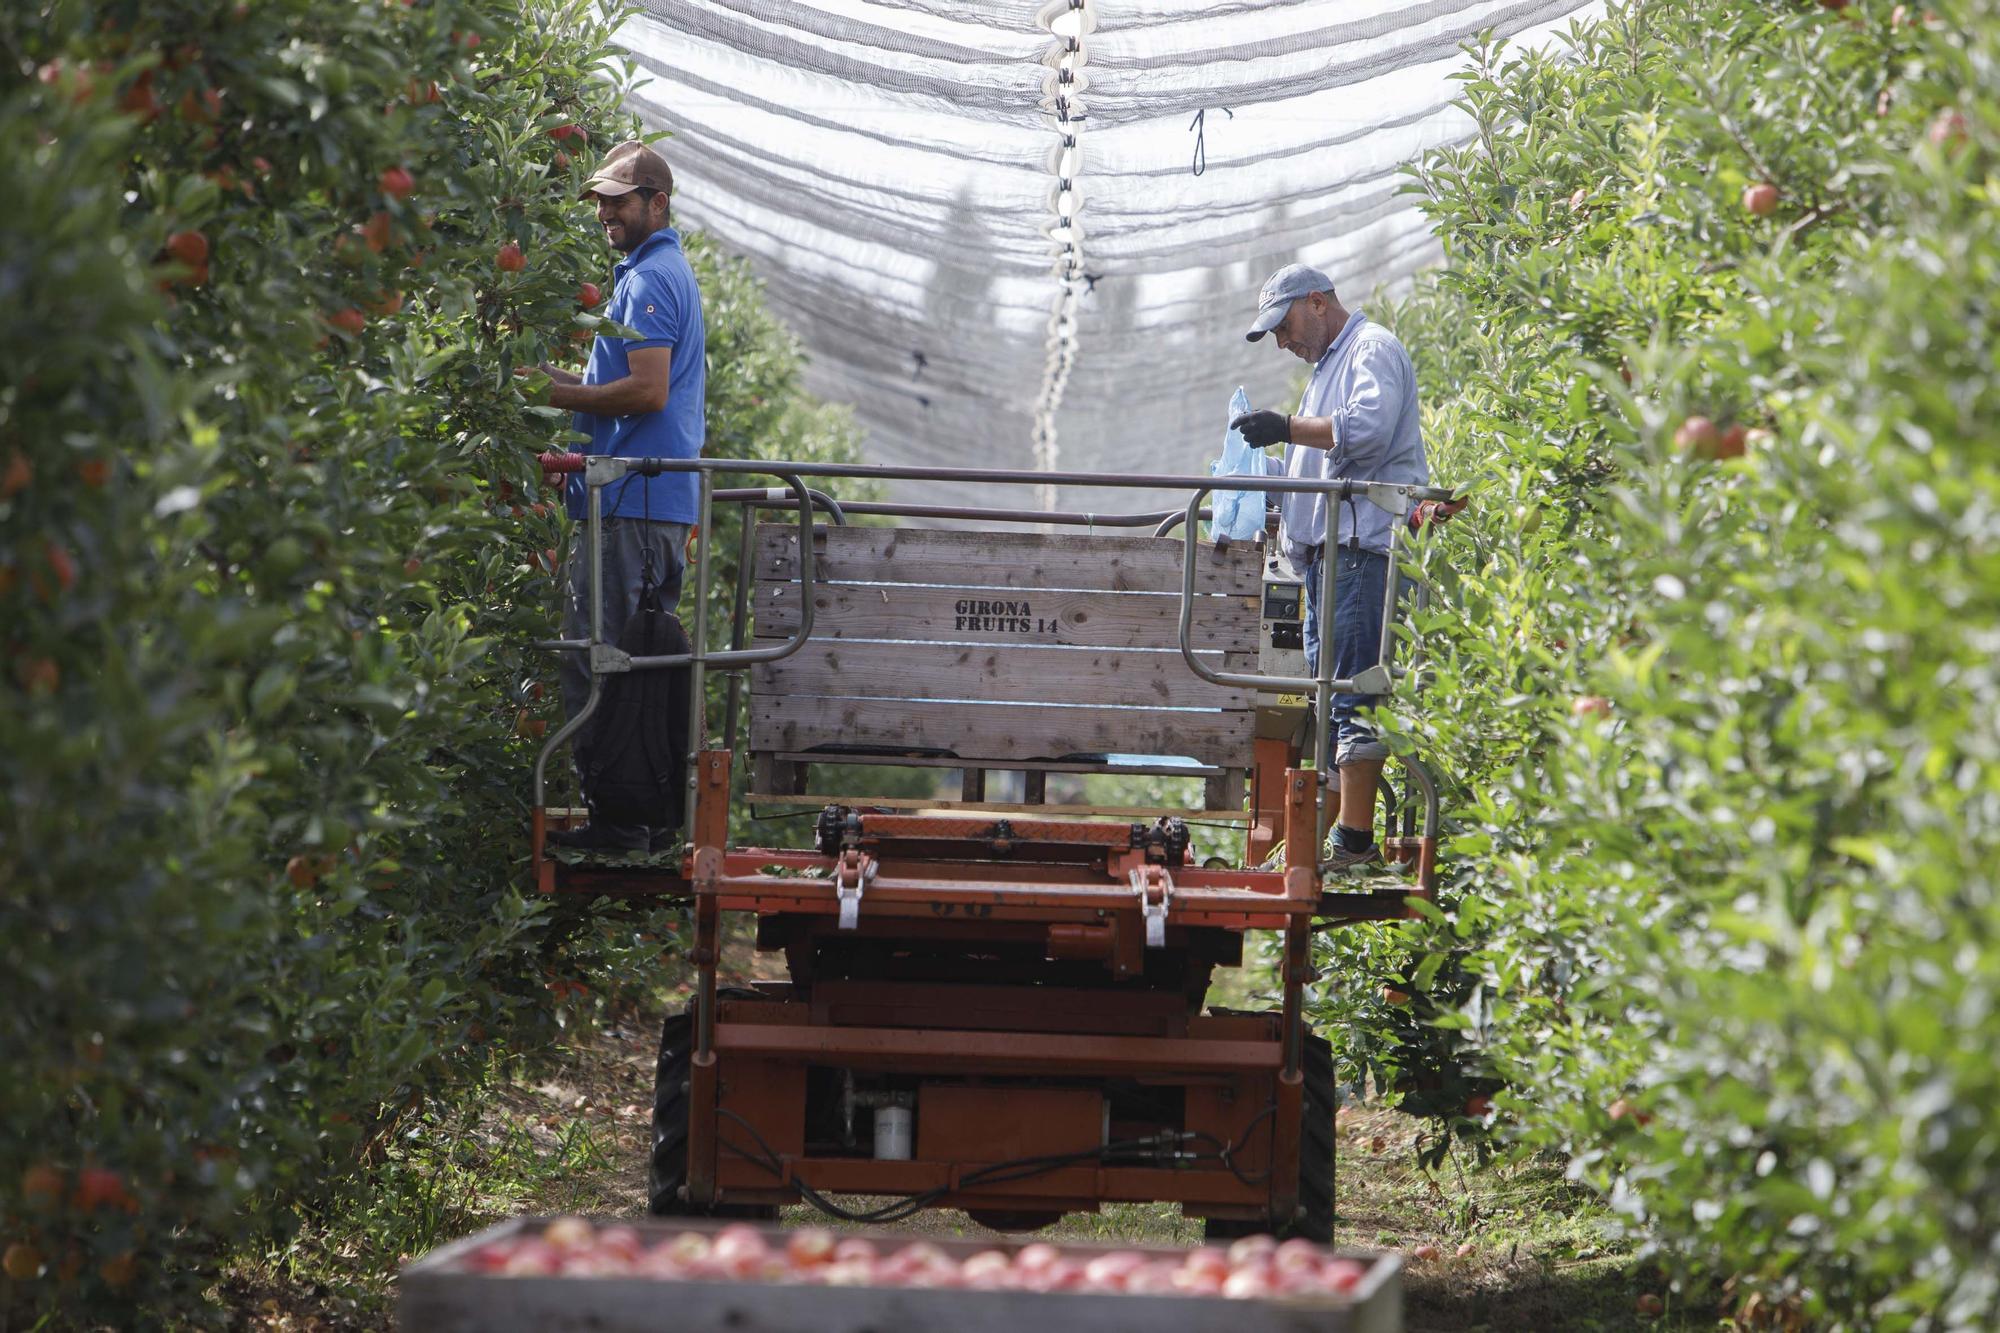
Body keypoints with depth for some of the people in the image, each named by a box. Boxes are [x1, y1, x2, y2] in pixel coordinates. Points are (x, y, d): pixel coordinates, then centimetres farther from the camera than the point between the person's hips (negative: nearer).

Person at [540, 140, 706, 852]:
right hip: (667, 500, 11)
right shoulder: (672, 271, 21)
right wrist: (575, 381, 15)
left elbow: (648, 391, -21)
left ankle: (616, 814, -10)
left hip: (628, 501, -11)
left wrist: (564, 395, -11)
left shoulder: (647, 280, -12)